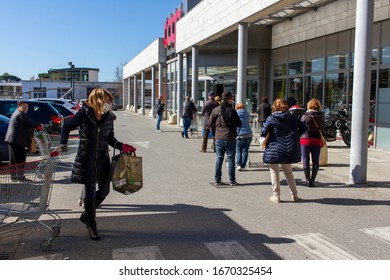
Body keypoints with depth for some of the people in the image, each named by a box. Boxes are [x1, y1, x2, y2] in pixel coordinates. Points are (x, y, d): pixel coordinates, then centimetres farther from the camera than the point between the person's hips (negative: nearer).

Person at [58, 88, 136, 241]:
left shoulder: (109, 118, -1)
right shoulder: (83, 114, -13)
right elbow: (67, 127, 1)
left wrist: (122, 147, -8)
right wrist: (63, 143, -11)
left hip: (103, 159, 5)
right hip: (86, 159, -4)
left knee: (104, 190, 9)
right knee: (90, 192, -1)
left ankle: (86, 215, 35)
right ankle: (91, 226, 17)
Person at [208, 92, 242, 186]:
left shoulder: (216, 110, 1)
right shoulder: (231, 110, -9)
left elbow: (210, 123, 3)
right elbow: (239, 123, -5)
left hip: (219, 138, 3)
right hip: (230, 138, -3)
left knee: (219, 159, 11)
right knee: (231, 159, 5)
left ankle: (217, 180, 12)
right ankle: (232, 181, 8)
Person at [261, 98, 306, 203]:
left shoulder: (271, 119, -9)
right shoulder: (293, 117, 2)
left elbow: (263, 133, -12)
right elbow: (304, 128, 7)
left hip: (274, 149, -4)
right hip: (290, 150, 4)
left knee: (274, 171, 11)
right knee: (288, 171, 19)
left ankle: (276, 196, 10)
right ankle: (294, 195, 21)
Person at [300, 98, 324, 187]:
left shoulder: (305, 116, -10)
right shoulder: (321, 116, 0)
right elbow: (322, 128, 8)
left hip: (306, 140, -3)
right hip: (317, 140, 3)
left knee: (306, 160, 4)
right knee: (316, 161, 9)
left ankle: (307, 180, 5)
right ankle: (312, 180, 10)